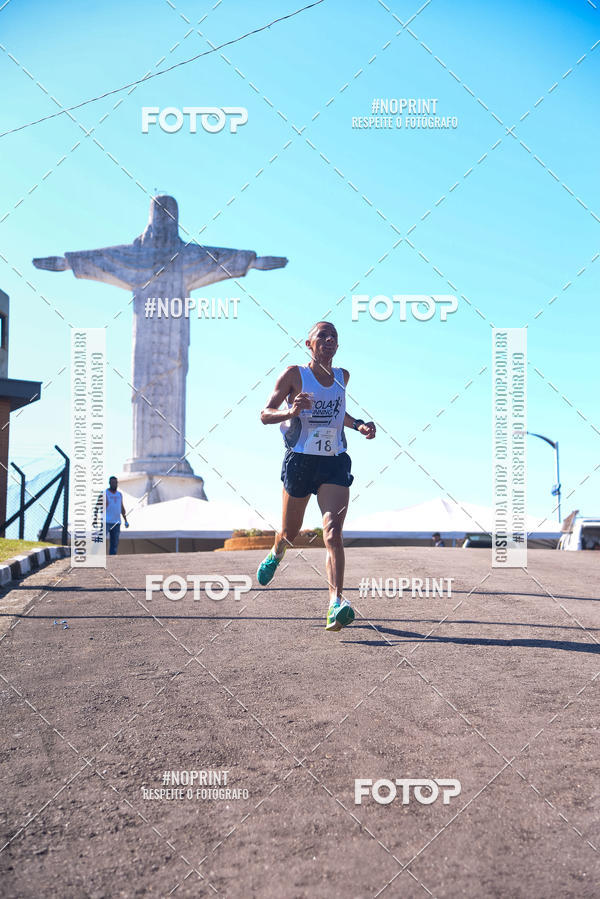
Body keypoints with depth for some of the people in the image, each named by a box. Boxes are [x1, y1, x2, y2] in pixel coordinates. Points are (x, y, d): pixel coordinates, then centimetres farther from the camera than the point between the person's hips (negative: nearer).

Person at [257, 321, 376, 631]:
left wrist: (358, 425, 10)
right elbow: (265, 414, -5)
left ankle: (336, 601, -24)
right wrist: (290, 411, -25)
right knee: (290, 532, 14)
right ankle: (276, 554, 51)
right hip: (300, 461, -2)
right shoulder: (294, 374, -4)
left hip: (334, 462, 2)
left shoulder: (342, 376, 11)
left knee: (333, 532, -17)